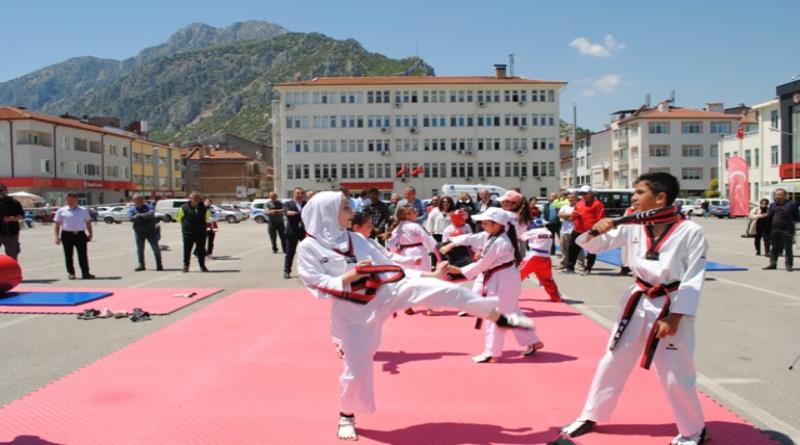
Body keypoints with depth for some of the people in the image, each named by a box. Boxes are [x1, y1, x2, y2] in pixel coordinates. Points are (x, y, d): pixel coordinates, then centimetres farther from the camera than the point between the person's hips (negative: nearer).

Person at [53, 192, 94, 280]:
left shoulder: (83, 210, 9)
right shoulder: (61, 211, 4)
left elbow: (88, 222, 14)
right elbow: (57, 224, 5)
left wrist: (90, 233, 6)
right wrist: (57, 236, -1)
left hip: (80, 234, 1)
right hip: (67, 234, -1)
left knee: (83, 255, 0)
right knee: (68, 255, 3)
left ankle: (85, 273, 4)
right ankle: (71, 273, 12)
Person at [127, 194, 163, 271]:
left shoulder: (149, 207, 2)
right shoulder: (131, 209, 6)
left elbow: (151, 214, -19)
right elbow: (131, 218, -13)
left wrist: (139, 216, -17)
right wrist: (145, 216, -17)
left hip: (151, 231, -1)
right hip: (139, 232, 1)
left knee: (155, 248, -1)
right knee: (139, 249, 2)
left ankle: (159, 265, 7)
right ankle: (141, 265, 11)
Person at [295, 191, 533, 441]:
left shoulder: (356, 240, 8)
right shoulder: (308, 248, -6)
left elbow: (387, 266, 10)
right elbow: (316, 285, -14)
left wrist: (432, 275, 8)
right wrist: (348, 277, -25)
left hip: (384, 292, 3)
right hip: (354, 312, -3)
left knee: (444, 290, -13)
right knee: (356, 367, 3)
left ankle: (500, 318, -3)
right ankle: (347, 416, 31)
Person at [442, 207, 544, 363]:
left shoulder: (500, 243, -25)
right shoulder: (489, 236, 6)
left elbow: (483, 263, -22)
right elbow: (469, 238, 11)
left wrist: (460, 271, -17)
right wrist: (451, 244, -1)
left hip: (504, 280, -10)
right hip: (496, 279, 10)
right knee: (512, 314, 19)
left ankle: (492, 353, 8)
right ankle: (532, 342, 29)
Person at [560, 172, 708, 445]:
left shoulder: (690, 232, -15)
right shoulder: (632, 227, -2)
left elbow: (694, 280, -13)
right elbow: (594, 245, 6)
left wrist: (674, 317, -18)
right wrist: (596, 229, -16)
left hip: (672, 309, -5)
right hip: (638, 304, 5)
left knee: (676, 375, 2)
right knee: (612, 362, 13)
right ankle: (590, 417, 29)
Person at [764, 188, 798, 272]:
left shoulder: (791, 204, -2)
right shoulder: (773, 205, 11)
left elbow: (796, 217, 1)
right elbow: (769, 218, 11)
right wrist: (768, 230, 8)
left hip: (787, 230, -4)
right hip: (775, 230, 4)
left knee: (788, 248, 3)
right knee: (774, 248, 11)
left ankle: (788, 265, 10)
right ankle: (773, 264, 18)